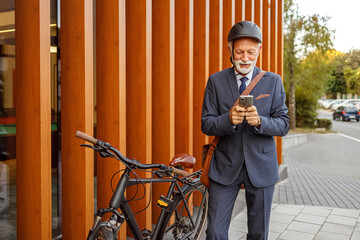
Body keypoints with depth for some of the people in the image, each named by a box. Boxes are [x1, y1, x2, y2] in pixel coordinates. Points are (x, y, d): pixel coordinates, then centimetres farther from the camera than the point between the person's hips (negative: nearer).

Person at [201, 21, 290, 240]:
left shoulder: (273, 81, 1)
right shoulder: (216, 81, 0)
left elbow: (283, 125, -2)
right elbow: (206, 124, -3)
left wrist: (259, 121, -24)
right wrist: (229, 119, -24)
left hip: (261, 166, 1)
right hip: (225, 166, 0)